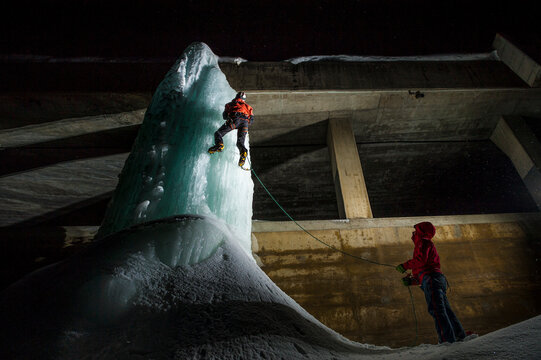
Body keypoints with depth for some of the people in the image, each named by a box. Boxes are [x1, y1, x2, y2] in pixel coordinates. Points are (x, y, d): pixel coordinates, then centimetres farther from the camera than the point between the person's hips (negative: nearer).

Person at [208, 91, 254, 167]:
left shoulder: (231, 104, 32)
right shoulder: (247, 106, 36)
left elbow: (224, 116, 34)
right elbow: (251, 120, 29)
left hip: (235, 119, -2)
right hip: (245, 121, 3)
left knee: (218, 133, 4)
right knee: (240, 142, 6)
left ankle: (219, 145, -27)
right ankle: (243, 151, -27)